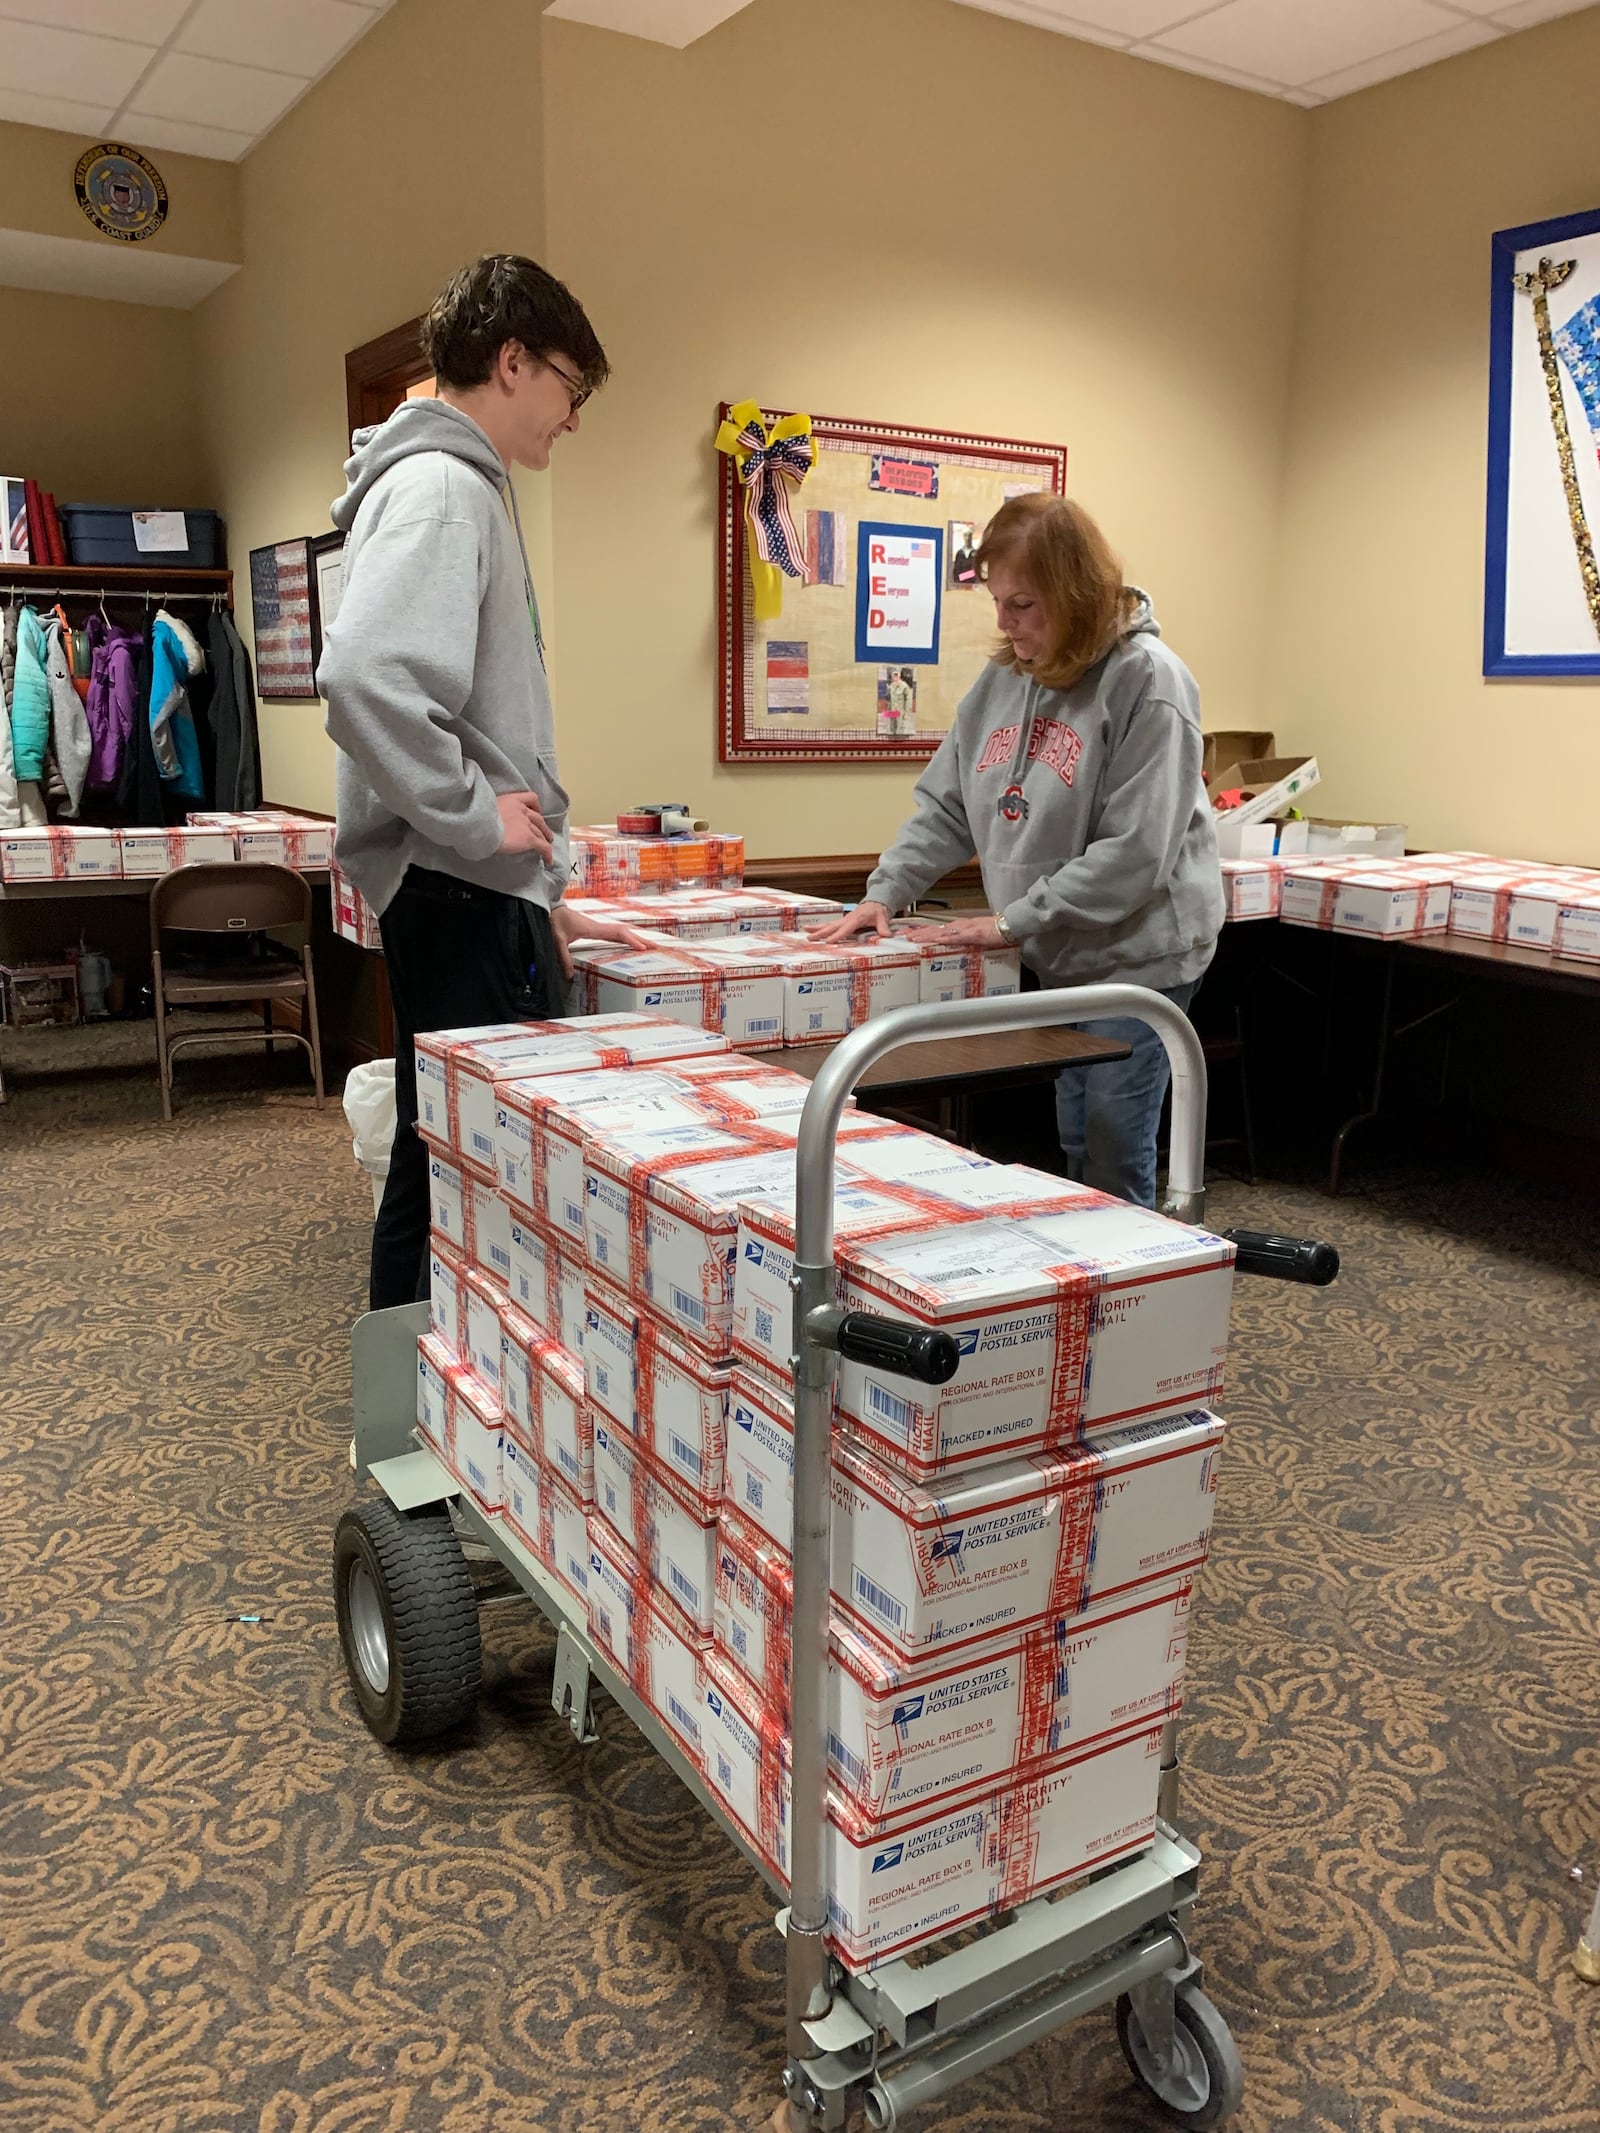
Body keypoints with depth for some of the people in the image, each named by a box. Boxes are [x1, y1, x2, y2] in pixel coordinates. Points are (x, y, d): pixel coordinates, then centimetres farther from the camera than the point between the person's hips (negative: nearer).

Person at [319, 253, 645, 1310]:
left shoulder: (464, 483, 21)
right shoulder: (441, 486, -12)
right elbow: (365, 676, -29)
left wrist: (541, 896, 23)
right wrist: (477, 819, -18)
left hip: (483, 888, 10)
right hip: (464, 893, -10)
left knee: (441, 1163, 16)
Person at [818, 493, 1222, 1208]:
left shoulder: (1145, 679, -15)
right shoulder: (1004, 678, 5)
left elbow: (1135, 851, -21)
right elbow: (946, 807, 11)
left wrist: (1013, 923, -19)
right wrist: (884, 893, -3)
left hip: (1135, 956, -6)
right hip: (1056, 960, 6)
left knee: (1115, 1164, -1)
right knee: (1074, 1151, 17)